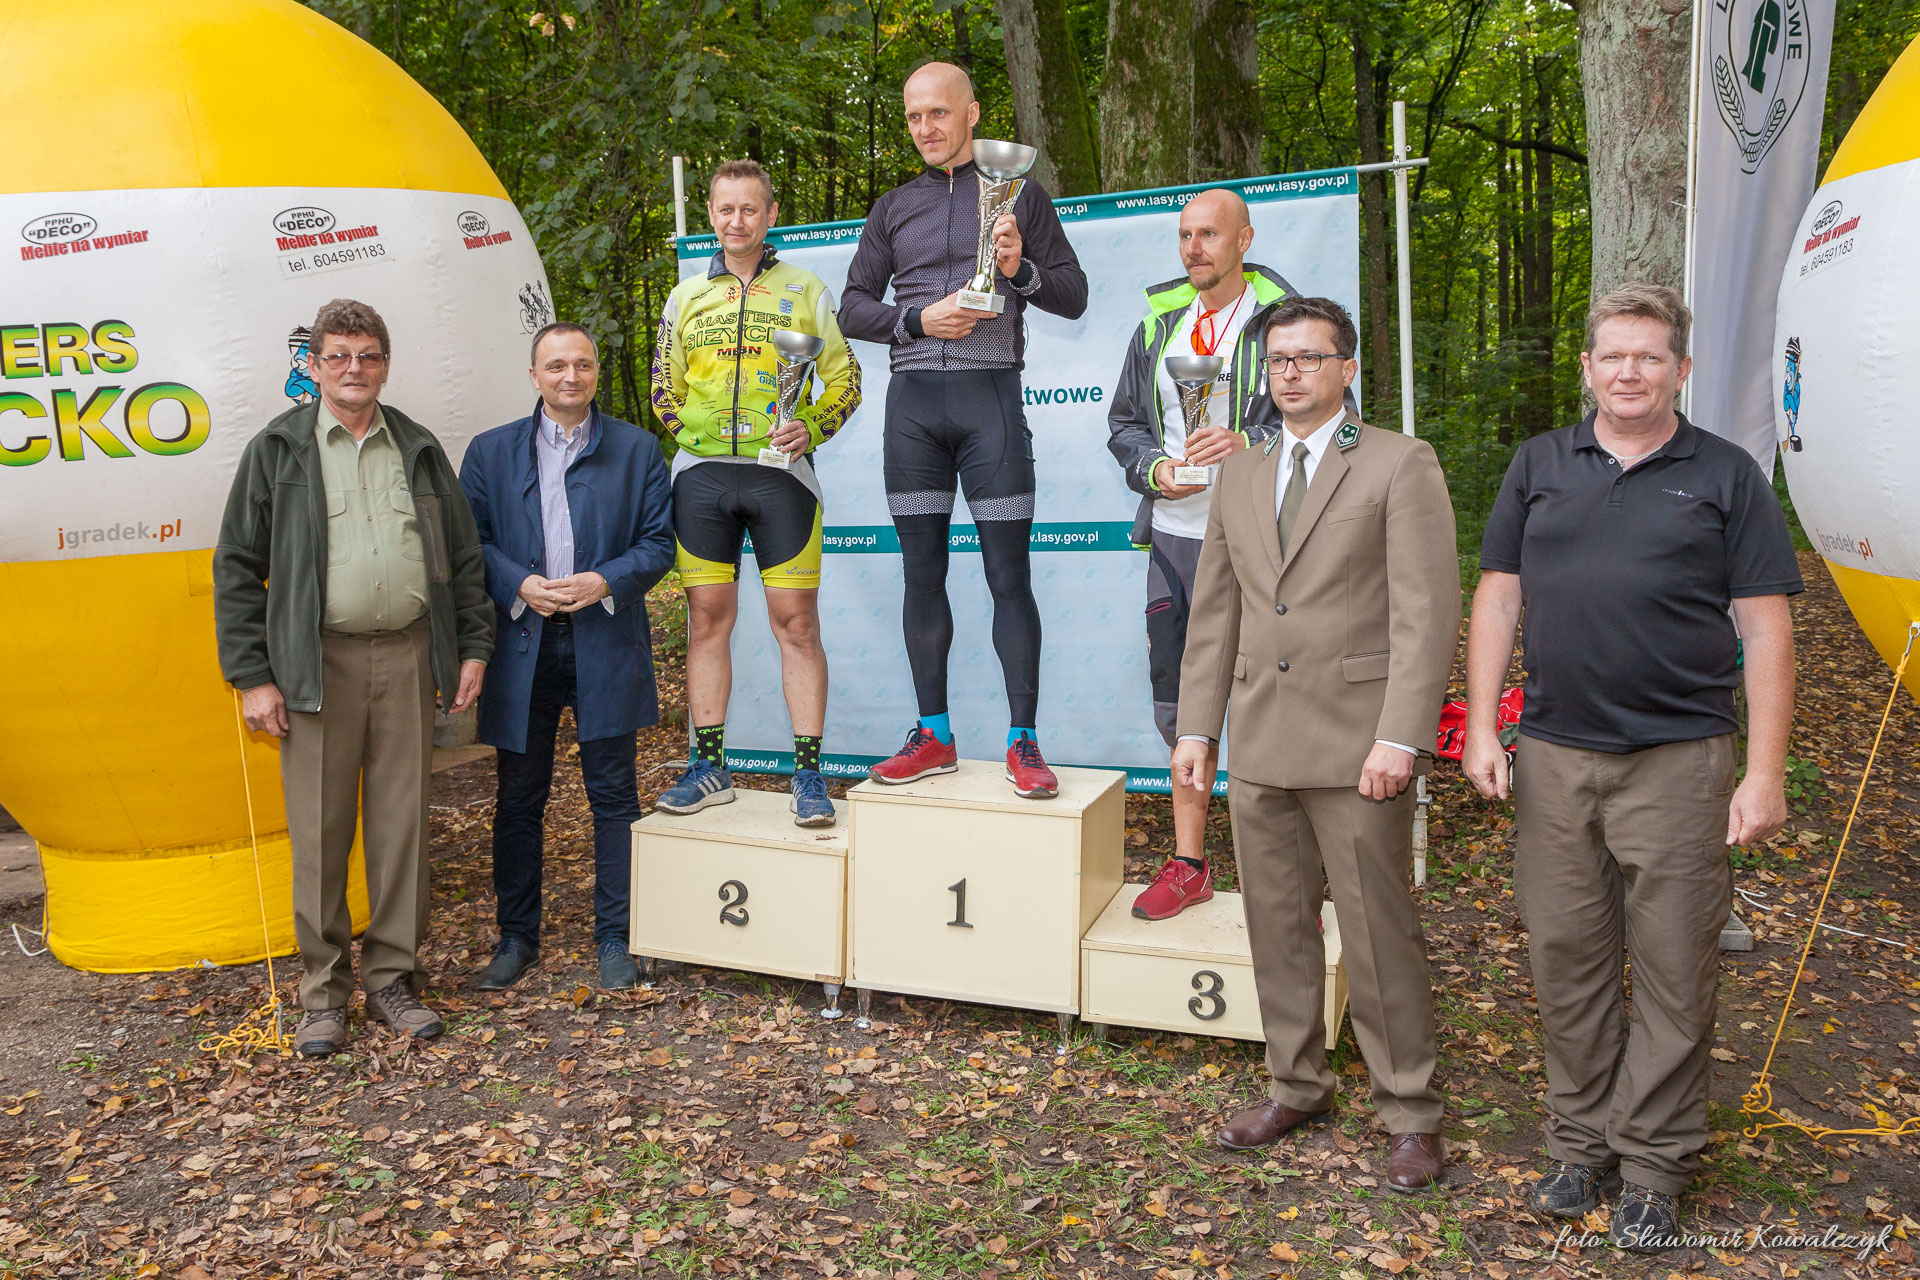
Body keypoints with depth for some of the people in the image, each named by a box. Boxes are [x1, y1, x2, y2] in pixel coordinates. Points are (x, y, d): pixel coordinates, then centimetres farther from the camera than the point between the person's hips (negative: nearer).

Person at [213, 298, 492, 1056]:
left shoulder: (419, 450, 13)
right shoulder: (277, 451, 4)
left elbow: (464, 557, 16)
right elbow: (236, 567, 2)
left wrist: (473, 647, 8)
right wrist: (250, 675, -4)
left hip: (407, 656, 2)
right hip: (317, 663, -2)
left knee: (402, 821, 6)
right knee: (320, 830, 2)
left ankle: (394, 977, 19)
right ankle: (323, 991, 15)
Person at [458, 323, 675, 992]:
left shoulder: (637, 448, 7)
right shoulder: (490, 451, 10)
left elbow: (658, 542, 3)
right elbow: (469, 541, 4)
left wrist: (605, 582, -14)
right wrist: (520, 586, -12)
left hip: (606, 643, -1)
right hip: (521, 643, 1)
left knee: (614, 796, 4)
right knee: (518, 799, 8)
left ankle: (615, 937, 15)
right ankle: (516, 937, 21)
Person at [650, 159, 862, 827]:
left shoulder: (807, 290, 8)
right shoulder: (686, 297, 15)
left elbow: (845, 380, 7)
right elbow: (664, 389, 20)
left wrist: (811, 428, -9)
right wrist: (697, 435, 6)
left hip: (780, 472, -2)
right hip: (702, 473, 3)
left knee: (796, 621, -4)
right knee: (707, 618, 4)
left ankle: (808, 773, 2)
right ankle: (709, 766, 13)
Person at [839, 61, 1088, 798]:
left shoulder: (1020, 193, 10)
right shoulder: (894, 208, 16)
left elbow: (1074, 296, 8)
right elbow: (853, 307, 13)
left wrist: (1021, 269, -11)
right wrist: (918, 319, -5)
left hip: (990, 392, -3)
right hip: (913, 400, 3)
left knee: (1009, 575, -5)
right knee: (922, 572, 5)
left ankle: (1023, 742, 1)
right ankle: (933, 735, 14)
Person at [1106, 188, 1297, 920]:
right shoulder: (1158, 323, 14)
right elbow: (1125, 421, 18)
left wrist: (1250, 444, -19)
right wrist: (1155, 468, -2)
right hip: (1173, 536, 5)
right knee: (1178, 700, 9)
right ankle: (1188, 864, 22)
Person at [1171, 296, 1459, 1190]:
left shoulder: (1400, 464, -3)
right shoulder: (1239, 477, 15)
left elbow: (1426, 612, -10)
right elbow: (1214, 612, 15)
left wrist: (1401, 737, -17)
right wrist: (1195, 727, 10)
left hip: (1356, 745, -5)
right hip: (1260, 745, 6)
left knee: (1379, 933, 1)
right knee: (1277, 925, 13)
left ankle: (1410, 1114, 17)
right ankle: (1296, 1085, 30)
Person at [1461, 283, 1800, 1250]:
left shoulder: (1725, 475, 3)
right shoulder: (1539, 465, 10)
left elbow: (1766, 631, -1)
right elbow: (1497, 598, 9)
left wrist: (1765, 773, -7)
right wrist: (1481, 726, 1)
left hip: (1678, 761, -2)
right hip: (1553, 756, 2)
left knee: (1673, 973, 5)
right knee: (1566, 961, 10)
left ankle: (1654, 1167, 21)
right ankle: (1582, 1143, 26)